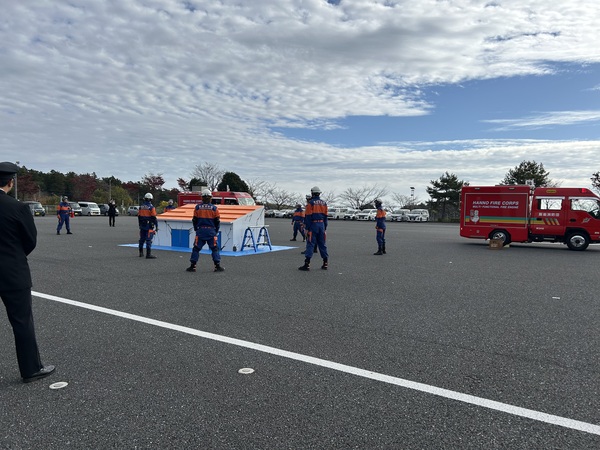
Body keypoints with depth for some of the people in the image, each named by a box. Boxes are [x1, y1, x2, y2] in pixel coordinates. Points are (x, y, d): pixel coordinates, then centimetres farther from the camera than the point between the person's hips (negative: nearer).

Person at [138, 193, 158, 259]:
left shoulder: (141, 207, 7)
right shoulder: (151, 207, -12)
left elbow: (139, 217, 13)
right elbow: (154, 218, -14)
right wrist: (156, 226, -8)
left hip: (142, 226, 7)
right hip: (149, 226, -7)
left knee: (142, 239, 16)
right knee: (148, 240, -7)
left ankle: (141, 253, 26)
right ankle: (148, 254, -9)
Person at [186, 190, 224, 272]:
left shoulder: (197, 207, 0)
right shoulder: (214, 208, -2)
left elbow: (194, 220, 5)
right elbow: (217, 221, 1)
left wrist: (196, 229, 19)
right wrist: (216, 231, 15)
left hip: (200, 230, 1)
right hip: (211, 231, -1)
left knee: (196, 248, 8)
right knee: (215, 248, 6)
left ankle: (192, 266, 8)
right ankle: (217, 266, 3)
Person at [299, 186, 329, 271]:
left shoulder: (311, 203, -8)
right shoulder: (324, 203, 10)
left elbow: (308, 216, -11)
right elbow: (325, 216, 13)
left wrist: (307, 228, -8)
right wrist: (325, 228, 18)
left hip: (313, 225, -5)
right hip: (322, 225, 5)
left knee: (310, 244, -5)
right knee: (322, 244, 12)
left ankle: (307, 264, -9)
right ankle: (325, 263, 14)